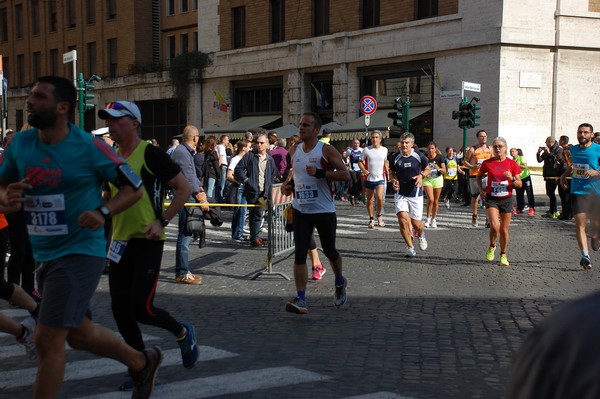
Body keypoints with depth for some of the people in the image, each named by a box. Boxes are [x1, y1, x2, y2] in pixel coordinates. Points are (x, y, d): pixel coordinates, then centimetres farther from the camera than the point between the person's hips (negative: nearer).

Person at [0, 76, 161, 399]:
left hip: (80, 252, -7)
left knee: (47, 341, -10)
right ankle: (142, 363, 43)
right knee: (79, 334, 19)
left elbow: (133, 188, -5)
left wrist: (103, 212, -22)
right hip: (44, 255, 7)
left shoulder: (89, 147, -13)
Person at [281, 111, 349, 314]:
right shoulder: (294, 150, 7)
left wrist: (320, 173, -24)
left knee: (329, 251, 10)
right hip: (301, 210, 4)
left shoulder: (326, 150, -9)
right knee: (300, 254, -7)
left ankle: (340, 283, 40)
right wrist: (288, 183, 5)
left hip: (324, 211, -3)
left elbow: (345, 175, -13)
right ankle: (301, 299, -7)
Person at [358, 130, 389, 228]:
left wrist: (387, 173, 13)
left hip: (380, 178, 0)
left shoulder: (384, 150, 4)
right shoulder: (366, 150, -3)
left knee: (380, 197, -19)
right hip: (369, 178, 0)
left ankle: (379, 215, 4)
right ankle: (371, 219, 24)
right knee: (369, 200, 8)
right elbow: (360, 161, 3)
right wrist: (363, 170, -15)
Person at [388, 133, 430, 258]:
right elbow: (392, 173, 13)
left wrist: (421, 175, -13)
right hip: (400, 194, 1)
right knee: (403, 219, -15)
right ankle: (411, 248, 0)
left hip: (415, 194, -1)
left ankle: (421, 235, 41)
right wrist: (394, 181, -8)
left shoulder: (419, 156, -5)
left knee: (416, 223, 3)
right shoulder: (396, 158, -1)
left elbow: (428, 170, 8)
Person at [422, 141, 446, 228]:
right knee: (430, 199, -15)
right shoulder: (424, 157, -8)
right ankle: (428, 218, 3)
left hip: (437, 179, 1)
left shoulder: (439, 157, -9)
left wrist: (439, 169, -26)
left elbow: (444, 170, -7)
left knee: (436, 201, 7)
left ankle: (433, 219, 22)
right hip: (427, 179, -1)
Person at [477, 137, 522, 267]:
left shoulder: (512, 164, -2)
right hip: (491, 199, -1)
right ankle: (492, 246, 10)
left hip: (506, 199, 1)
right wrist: (481, 189, 2)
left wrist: (512, 178, -19)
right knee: (494, 225, -19)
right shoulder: (487, 163, -2)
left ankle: (503, 255, 27)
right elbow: (479, 176, 17)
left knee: (504, 229, 6)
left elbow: (520, 184, 1)